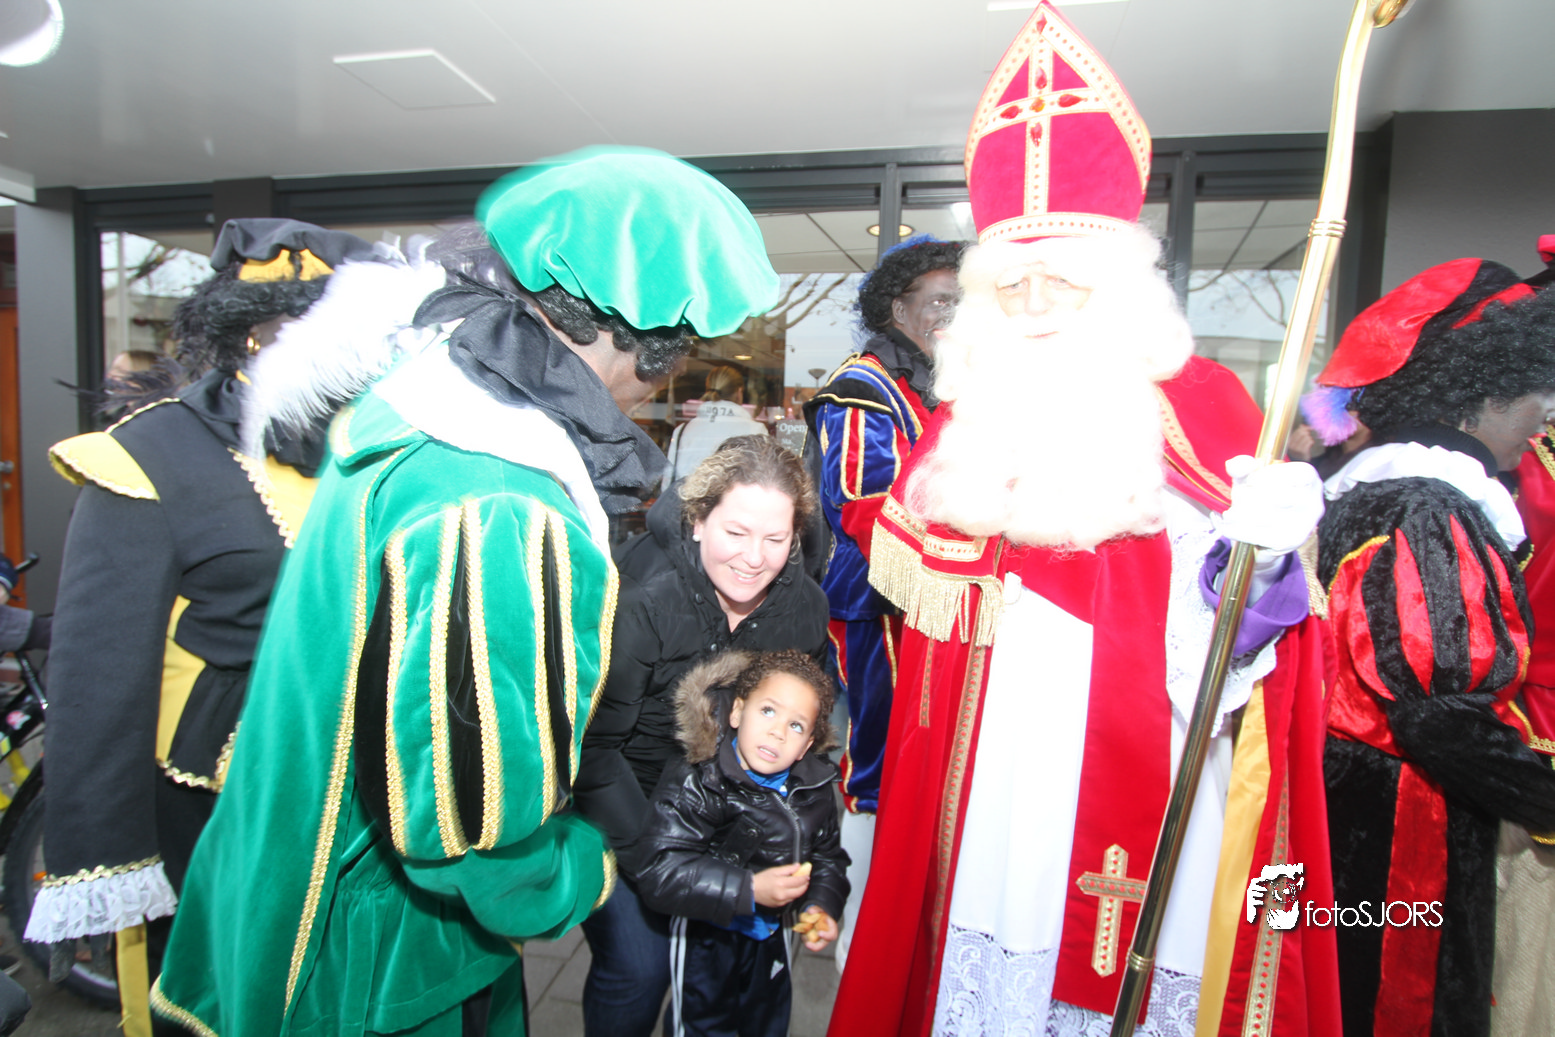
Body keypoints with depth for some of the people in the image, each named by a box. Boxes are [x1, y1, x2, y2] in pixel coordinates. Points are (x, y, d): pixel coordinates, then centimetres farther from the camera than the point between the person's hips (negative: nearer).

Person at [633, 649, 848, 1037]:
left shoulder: (814, 790, -13)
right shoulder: (694, 785, -29)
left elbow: (828, 855, 2)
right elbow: (657, 873, -35)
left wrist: (822, 904, -17)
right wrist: (748, 889, -36)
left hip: (772, 935, 5)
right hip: (707, 937, -4)